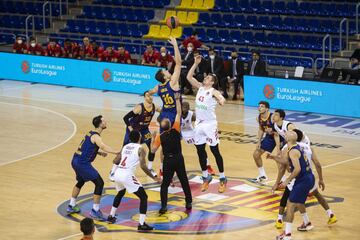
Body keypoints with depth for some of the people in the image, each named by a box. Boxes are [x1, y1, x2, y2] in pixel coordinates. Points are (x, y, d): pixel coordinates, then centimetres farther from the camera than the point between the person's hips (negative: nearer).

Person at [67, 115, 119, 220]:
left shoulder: (90, 134, 15)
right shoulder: (96, 137, -14)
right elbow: (103, 146, -34)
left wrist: (100, 153, 13)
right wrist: (116, 152, -46)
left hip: (75, 161, 10)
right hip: (83, 163, -10)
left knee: (81, 182, 31)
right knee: (99, 183, -7)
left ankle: (71, 206, 41)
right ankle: (95, 211, -6)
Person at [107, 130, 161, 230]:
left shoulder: (125, 147, 18)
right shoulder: (140, 149, -1)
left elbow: (115, 161, 20)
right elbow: (143, 166, -12)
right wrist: (154, 178, -5)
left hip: (117, 174, 7)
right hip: (127, 175, -7)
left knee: (121, 193, 37)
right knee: (143, 197, 2)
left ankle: (111, 216, 43)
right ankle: (142, 224, -8)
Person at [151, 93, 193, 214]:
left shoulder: (160, 137, -11)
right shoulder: (175, 130, -9)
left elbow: (153, 150, -8)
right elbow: (179, 113, -2)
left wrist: (153, 138, 4)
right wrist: (177, 100, 4)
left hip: (168, 161, -1)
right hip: (179, 159, 1)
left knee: (165, 184, 6)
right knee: (184, 181, 14)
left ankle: (164, 206, -5)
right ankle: (189, 203, 20)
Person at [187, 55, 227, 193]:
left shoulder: (213, 91, -11)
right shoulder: (200, 87, 8)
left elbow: (221, 98, -32)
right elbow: (189, 77, 7)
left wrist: (221, 100, -56)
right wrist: (196, 63, -2)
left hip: (210, 124, -7)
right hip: (199, 123, 7)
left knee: (215, 151, -1)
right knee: (200, 151, 10)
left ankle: (223, 179, 7)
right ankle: (206, 177, 22)